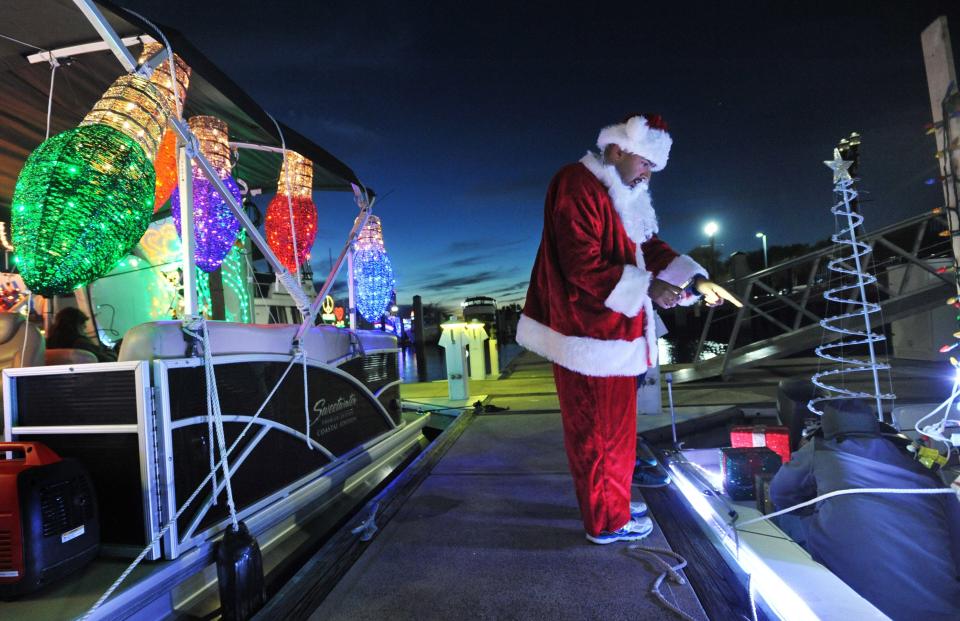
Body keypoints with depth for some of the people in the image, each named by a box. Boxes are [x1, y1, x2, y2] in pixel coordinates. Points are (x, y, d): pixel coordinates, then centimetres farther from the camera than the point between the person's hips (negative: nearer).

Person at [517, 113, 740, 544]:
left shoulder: (621, 194, 17)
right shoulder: (578, 188, -16)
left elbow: (649, 247, 17)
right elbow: (583, 265, -24)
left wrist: (696, 279, 4)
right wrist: (646, 288, -22)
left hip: (611, 330, 10)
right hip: (589, 335, -10)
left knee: (613, 426, 21)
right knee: (600, 431, 4)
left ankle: (612, 504, 38)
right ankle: (606, 522, 22)